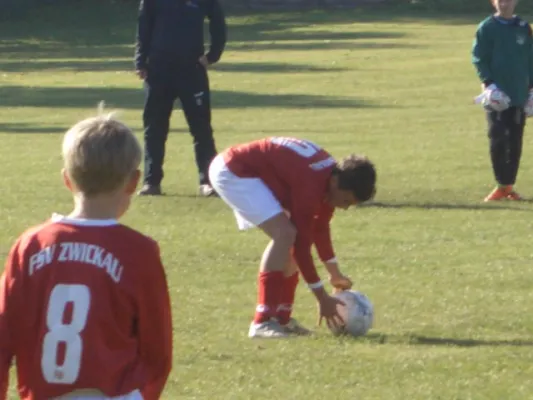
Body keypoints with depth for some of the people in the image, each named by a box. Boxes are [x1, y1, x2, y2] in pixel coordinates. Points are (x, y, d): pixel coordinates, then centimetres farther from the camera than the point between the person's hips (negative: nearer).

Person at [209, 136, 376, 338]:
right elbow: (301, 244, -25)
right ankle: (263, 322, -22)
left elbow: (320, 227, 16)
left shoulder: (332, 173, 0)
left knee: (289, 236, 7)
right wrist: (323, 299, -20)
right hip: (233, 172, -11)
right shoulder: (310, 185, -29)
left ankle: (281, 317, 13)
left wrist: (335, 274, 25)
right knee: (285, 234, -21)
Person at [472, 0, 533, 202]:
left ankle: (509, 185, 11)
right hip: (496, 94, -3)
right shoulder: (486, 28, 0)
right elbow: (478, 58, -4)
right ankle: (502, 185, -3)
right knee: (497, 140, -8)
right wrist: (487, 83, -15)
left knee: (515, 142, 4)